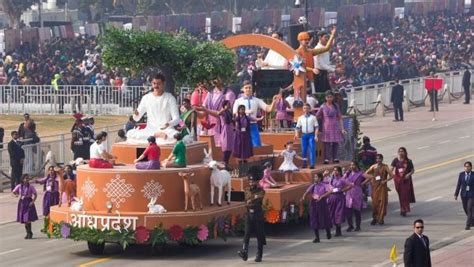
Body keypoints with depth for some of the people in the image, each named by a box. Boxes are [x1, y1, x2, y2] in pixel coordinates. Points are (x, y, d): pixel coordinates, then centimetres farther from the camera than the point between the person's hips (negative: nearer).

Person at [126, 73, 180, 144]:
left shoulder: (170, 98, -1)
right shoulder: (146, 98, 6)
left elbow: (176, 119, -4)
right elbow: (136, 119, 8)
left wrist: (168, 124, -27)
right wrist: (136, 114, -17)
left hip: (166, 129, -3)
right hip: (150, 129, 3)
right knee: (130, 133, -25)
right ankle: (156, 135, -25)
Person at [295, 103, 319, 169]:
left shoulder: (313, 117, 2)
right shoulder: (300, 118, 9)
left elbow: (316, 127, 1)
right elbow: (297, 127, 11)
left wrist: (316, 135, -8)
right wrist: (296, 134, -5)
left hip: (311, 135, -2)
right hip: (304, 135, 2)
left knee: (312, 150, -9)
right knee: (303, 150, 4)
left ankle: (312, 164, -9)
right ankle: (304, 163, 15)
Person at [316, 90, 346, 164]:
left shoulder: (336, 106, 6)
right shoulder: (323, 107, 2)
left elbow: (340, 118, 7)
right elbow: (317, 116, 8)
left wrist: (342, 128, 4)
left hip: (335, 127, 2)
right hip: (326, 127, -2)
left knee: (335, 143, 2)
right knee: (327, 143, -6)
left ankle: (335, 158, 11)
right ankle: (326, 159, -5)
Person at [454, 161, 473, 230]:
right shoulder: (461, 174, -1)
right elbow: (458, 185, 1)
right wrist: (456, 194, -3)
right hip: (464, 195, 3)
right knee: (466, 209, 13)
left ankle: (468, 225, -8)